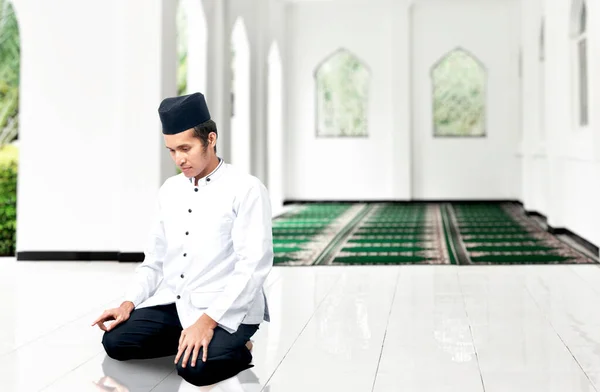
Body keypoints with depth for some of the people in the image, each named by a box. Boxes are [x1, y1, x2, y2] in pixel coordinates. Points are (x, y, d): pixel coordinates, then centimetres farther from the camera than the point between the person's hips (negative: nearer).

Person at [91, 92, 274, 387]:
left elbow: (253, 267, -16)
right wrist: (129, 302, -1)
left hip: (225, 310, -6)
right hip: (171, 303, 6)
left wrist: (207, 320, -24)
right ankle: (185, 338, 6)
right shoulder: (169, 190, 11)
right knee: (115, 341, -13)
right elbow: (155, 258, 16)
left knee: (193, 367, -29)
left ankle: (236, 348, 1)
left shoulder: (247, 190, -10)